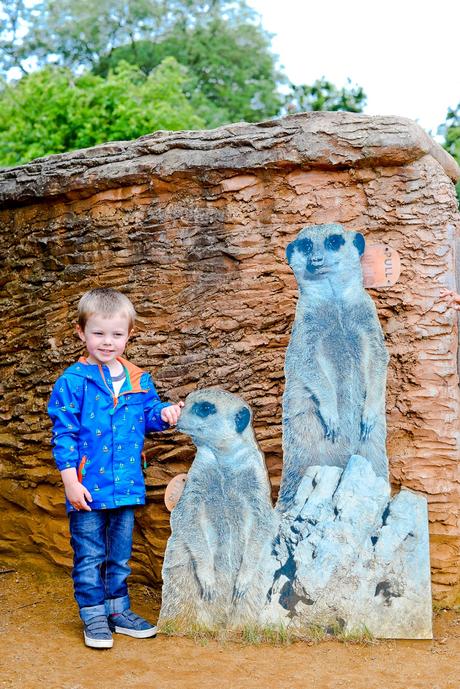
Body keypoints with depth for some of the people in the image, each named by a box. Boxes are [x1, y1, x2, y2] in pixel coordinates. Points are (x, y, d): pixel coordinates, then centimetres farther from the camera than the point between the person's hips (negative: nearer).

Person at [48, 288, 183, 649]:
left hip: (126, 484, 4)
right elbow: (63, 433, -9)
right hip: (88, 487, -4)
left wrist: (164, 414, -9)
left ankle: (118, 609, 32)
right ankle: (94, 616, 21)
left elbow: (148, 416, 14)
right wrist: (70, 480, -13)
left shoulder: (139, 381, 4)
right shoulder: (73, 381, -10)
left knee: (120, 555, 17)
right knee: (90, 556, 6)